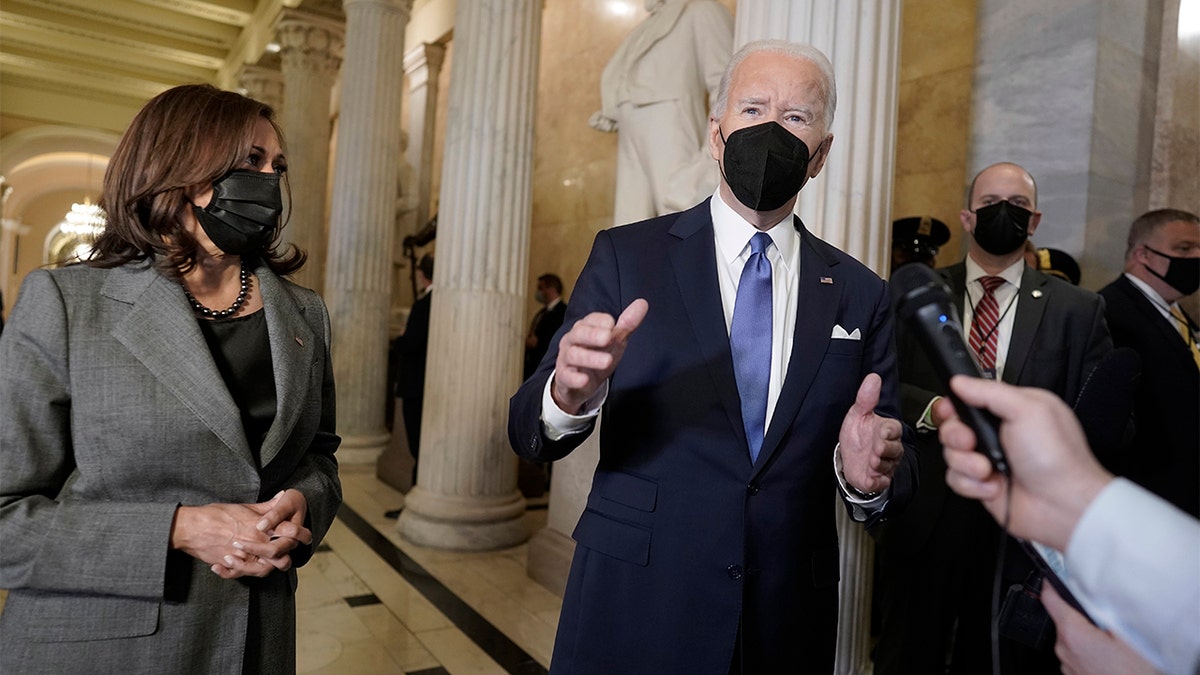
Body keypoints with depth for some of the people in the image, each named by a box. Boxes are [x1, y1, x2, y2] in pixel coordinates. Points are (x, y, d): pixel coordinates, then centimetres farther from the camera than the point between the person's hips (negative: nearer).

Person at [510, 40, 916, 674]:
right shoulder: (626, 256, -6)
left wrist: (869, 477, -20)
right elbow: (529, 432, -9)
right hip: (632, 616, -2)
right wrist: (570, 395, -31)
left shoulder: (861, 294, 0)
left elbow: (899, 474, 3)